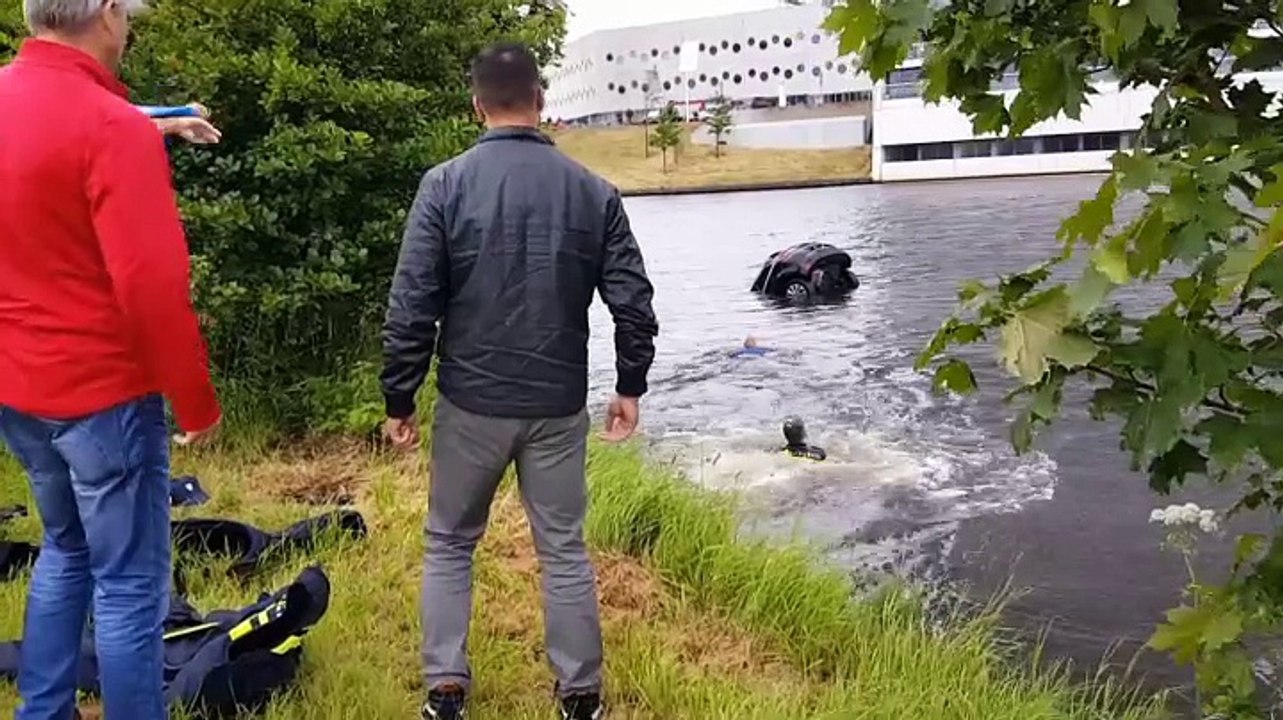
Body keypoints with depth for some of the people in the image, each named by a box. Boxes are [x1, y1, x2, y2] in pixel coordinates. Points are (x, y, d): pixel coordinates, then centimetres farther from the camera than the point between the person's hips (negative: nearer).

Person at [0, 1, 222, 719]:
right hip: (102, 392, -8)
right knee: (130, 584, 4)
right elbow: (152, 285, -25)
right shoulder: (114, 126, -20)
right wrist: (197, 400, -15)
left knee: (66, 549, 25)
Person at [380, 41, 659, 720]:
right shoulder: (592, 190, -1)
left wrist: (398, 399, 1)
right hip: (559, 406, 2)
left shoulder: (445, 184, -6)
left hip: (471, 403, -1)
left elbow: (410, 306, -8)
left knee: (449, 546, 17)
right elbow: (633, 301, 0)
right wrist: (630, 386, 12)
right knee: (565, 550, 13)